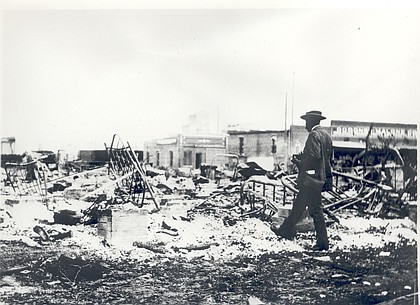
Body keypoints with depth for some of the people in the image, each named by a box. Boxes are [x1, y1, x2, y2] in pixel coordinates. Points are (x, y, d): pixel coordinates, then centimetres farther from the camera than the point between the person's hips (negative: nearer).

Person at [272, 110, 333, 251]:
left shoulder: (314, 135, -15)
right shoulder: (326, 136, 13)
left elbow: (314, 156, -27)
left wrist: (300, 164, -11)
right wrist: (300, 156, 14)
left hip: (311, 178, -10)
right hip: (320, 177, 10)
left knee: (315, 210, -4)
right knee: (299, 204, 18)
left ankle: (322, 242, 1)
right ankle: (287, 230, 30)